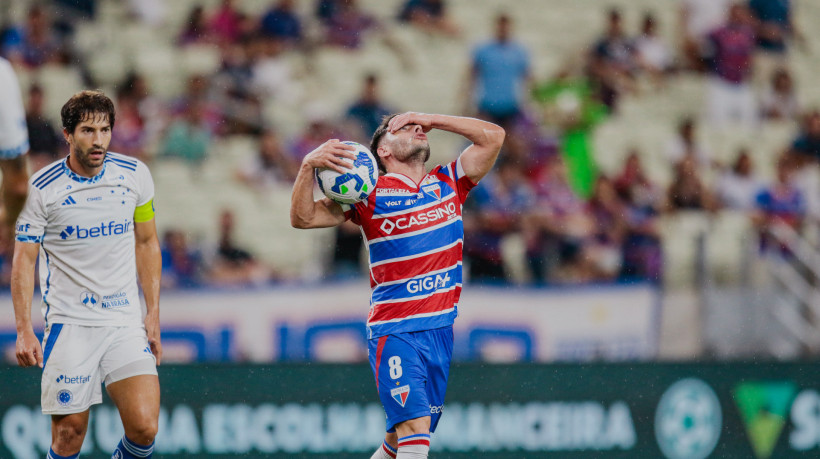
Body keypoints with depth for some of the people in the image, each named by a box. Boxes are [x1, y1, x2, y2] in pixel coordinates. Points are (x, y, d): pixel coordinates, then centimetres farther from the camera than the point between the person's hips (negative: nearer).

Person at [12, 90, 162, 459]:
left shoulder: (134, 175, 3)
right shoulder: (41, 189, -6)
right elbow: (23, 260, -3)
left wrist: (153, 313, 8)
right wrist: (24, 330, -12)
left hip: (126, 321, 2)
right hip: (69, 323, -2)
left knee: (144, 428, -12)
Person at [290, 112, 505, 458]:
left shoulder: (448, 183, 12)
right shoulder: (370, 195, 1)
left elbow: (493, 136, 11)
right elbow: (303, 217, -2)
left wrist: (430, 120, 8)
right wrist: (308, 165, -19)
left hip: (441, 328, 5)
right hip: (393, 332, -5)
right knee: (415, 425, -21)